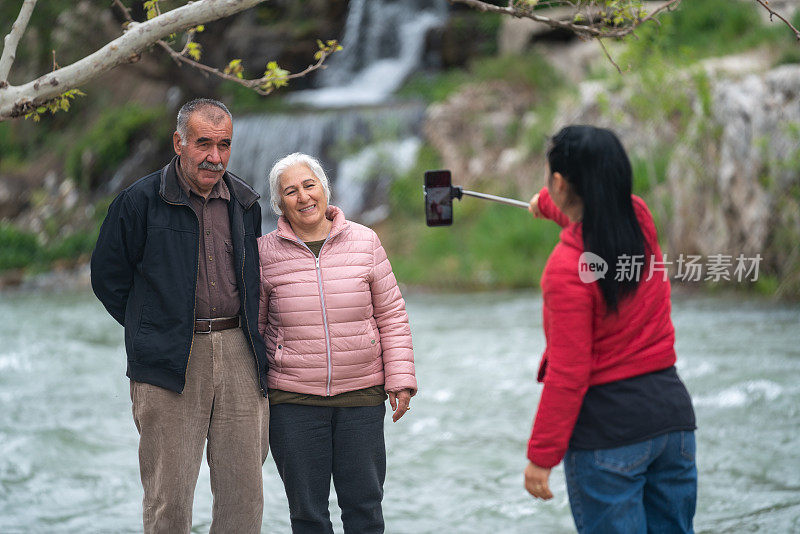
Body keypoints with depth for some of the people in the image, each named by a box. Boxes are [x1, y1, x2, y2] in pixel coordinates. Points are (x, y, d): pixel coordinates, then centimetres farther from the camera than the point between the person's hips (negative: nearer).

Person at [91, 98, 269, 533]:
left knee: (244, 494, 6)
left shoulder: (245, 203, 11)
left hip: (239, 356, 4)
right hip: (170, 366, -4)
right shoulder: (140, 202, -4)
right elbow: (107, 277, 4)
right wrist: (153, 331, 5)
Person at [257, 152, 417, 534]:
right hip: (292, 401, -1)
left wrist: (400, 379, 1)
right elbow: (253, 326, 7)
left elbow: (391, 316, 6)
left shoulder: (364, 242, 3)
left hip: (361, 393, 1)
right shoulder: (266, 253, 0)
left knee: (364, 503, 5)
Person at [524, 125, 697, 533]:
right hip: (672, 408, 7)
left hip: (608, 427, -7)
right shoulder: (639, 218, -1)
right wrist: (547, 205, 47)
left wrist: (541, 455, -11)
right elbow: (597, 213, 27)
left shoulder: (567, 267, -20)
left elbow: (568, 374, -19)